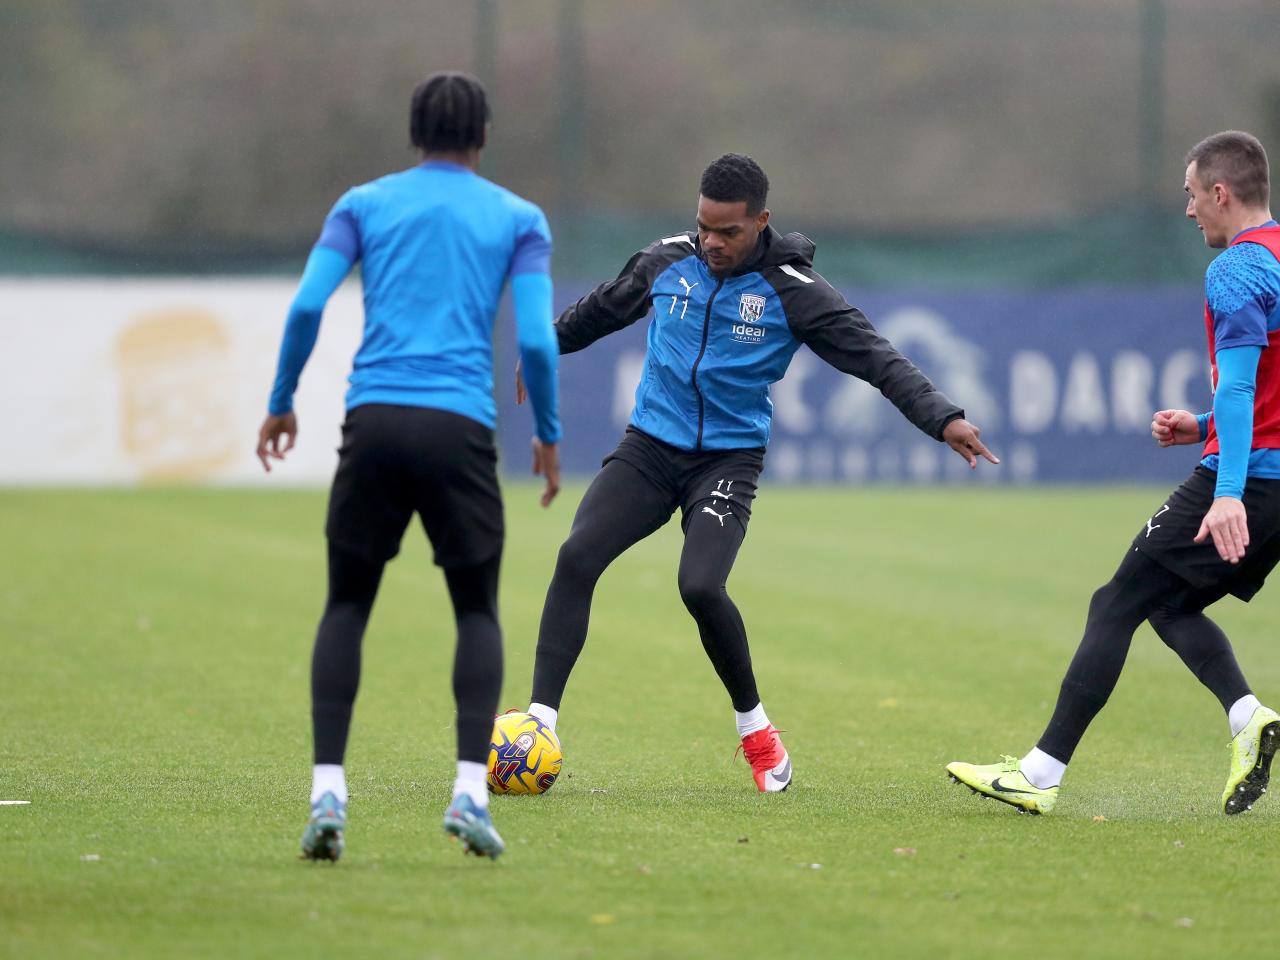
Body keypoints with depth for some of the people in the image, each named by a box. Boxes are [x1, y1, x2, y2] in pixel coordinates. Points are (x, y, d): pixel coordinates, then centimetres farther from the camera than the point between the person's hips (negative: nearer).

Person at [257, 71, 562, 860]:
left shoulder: (364, 205, 13)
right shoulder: (519, 219, 11)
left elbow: (307, 306, 0)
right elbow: (536, 339, 0)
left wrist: (282, 404, 12)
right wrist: (549, 437, 13)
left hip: (375, 419, 1)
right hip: (462, 430, -1)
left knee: (347, 606, 11)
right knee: (478, 611, 12)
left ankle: (327, 792, -3)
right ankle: (471, 789, -6)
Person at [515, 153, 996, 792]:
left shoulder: (792, 292, -8)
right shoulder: (668, 261, 2)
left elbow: (876, 358, -9)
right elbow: (602, 309, 22)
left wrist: (942, 418, -22)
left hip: (729, 459, -3)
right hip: (649, 447, 3)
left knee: (700, 586, -25)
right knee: (577, 558, -19)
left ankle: (756, 731, -1)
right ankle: (540, 719, -15)